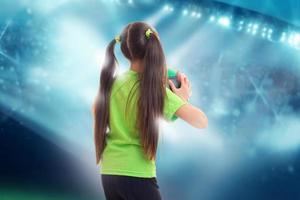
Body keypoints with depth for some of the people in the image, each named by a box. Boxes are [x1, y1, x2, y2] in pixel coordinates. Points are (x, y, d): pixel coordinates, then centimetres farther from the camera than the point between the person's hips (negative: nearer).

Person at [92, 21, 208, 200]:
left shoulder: (112, 83, 3)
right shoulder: (156, 90, -11)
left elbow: (97, 111, 25)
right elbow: (201, 121, -16)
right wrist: (183, 98, 4)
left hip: (109, 172, 6)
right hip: (137, 175, -6)